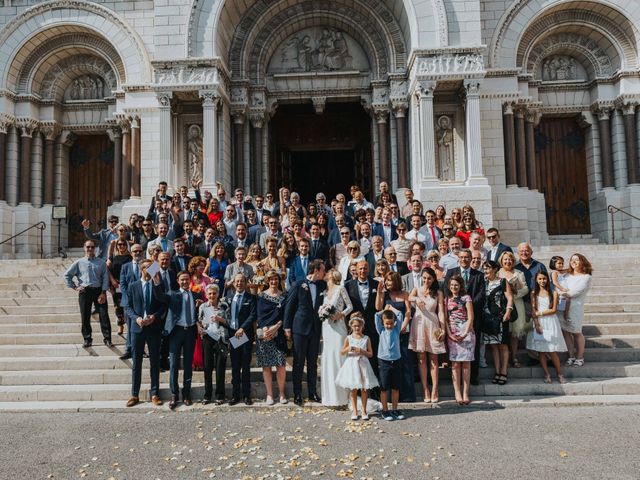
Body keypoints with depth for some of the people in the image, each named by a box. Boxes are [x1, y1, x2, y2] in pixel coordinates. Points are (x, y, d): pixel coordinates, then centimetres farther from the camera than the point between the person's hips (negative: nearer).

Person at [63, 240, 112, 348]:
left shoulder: (101, 262, 6)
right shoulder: (79, 263, 8)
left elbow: (105, 278, 1)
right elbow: (67, 275, 13)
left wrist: (103, 293, -8)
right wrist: (74, 287, 4)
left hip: (99, 290, -1)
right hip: (84, 291, 1)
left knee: (104, 315, -4)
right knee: (85, 317, 5)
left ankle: (107, 339, 3)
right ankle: (87, 339, 16)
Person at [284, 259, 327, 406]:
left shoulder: (322, 285, 6)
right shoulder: (298, 285, -6)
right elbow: (289, 306, -3)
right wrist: (287, 327, -6)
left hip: (315, 329, 4)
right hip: (300, 328, -4)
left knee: (313, 362, 12)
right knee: (298, 363, 3)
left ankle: (312, 393, 21)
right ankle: (297, 395, 11)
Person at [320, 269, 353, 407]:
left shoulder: (340, 289, -1)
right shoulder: (325, 291, 14)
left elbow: (350, 306, 0)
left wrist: (340, 315, -14)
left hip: (338, 326, -5)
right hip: (326, 327, 5)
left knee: (338, 357, -8)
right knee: (327, 358, 3)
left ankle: (340, 396, 0)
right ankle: (330, 395, 11)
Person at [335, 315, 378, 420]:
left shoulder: (366, 338, 0)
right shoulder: (348, 338, 1)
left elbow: (370, 354, 0)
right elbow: (342, 352, 6)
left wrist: (361, 351, -15)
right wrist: (348, 349, -13)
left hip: (363, 364, 0)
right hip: (351, 364, 0)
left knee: (364, 389, 5)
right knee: (353, 390, 6)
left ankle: (364, 410, 17)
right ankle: (354, 411, 17)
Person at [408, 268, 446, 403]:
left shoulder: (438, 292, 7)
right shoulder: (417, 288, 10)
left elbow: (441, 311, 1)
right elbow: (409, 297, -11)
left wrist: (443, 329, -8)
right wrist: (416, 298, -33)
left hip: (433, 325, -1)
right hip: (419, 324, 1)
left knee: (433, 359, 3)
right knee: (421, 358, 2)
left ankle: (434, 390, 7)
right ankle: (425, 390, 7)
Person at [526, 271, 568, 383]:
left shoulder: (553, 293, 3)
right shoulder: (534, 294, 7)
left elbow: (553, 310, -3)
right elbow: (533, 311, 0)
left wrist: (539, 313, -7)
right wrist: (537, 324, -10)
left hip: (550, 323, -2)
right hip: (538, 323, 2)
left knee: (552, 351, -5)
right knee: (541, 350, -1)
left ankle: (560, 375, 5)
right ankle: (547, 375, 5)